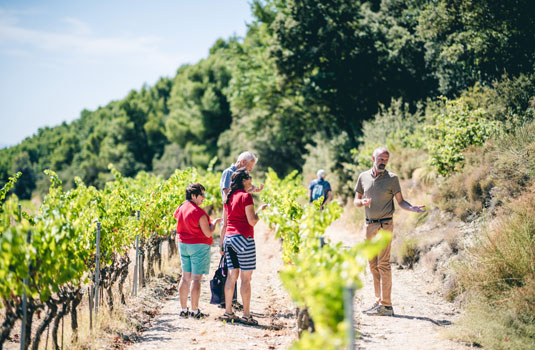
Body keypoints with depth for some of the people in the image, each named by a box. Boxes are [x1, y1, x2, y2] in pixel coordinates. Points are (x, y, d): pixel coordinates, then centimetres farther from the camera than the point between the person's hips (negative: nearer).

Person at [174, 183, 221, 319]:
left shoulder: (180, 209, 5)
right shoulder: (199, 212, -18)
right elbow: (208, 233, -17)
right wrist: (215, 222, 1)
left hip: (183, 245, 7)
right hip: (198, 246, -7)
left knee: (185, 277, 13)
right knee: (196, 279, -3)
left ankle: (183, 310, 15)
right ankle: (195, 311, 0)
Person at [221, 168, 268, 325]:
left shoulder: (229, 197, 13)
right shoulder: (246, 196, -9)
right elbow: (252, 221, -13)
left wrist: (223, 242, 23)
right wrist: (261, 209, 3)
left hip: (229, 237, 7)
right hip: (243, 238, -7)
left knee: (232, 275, 11)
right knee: (245, 278, -4)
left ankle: (228, 312, 13)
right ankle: (246, 315, -4)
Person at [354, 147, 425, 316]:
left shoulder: (392, 178, -2)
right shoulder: (363, 177, 9)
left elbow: (400, 201, 0)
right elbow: (356, 201, 14)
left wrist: (413, 208, -19)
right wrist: (363, 202, -9)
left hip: (384, 225, -5)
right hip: (369, 225, 5)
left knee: (383, 264, -11)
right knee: (373, 265, 8)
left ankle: (386, 305, -11)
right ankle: (378, 301, 15)